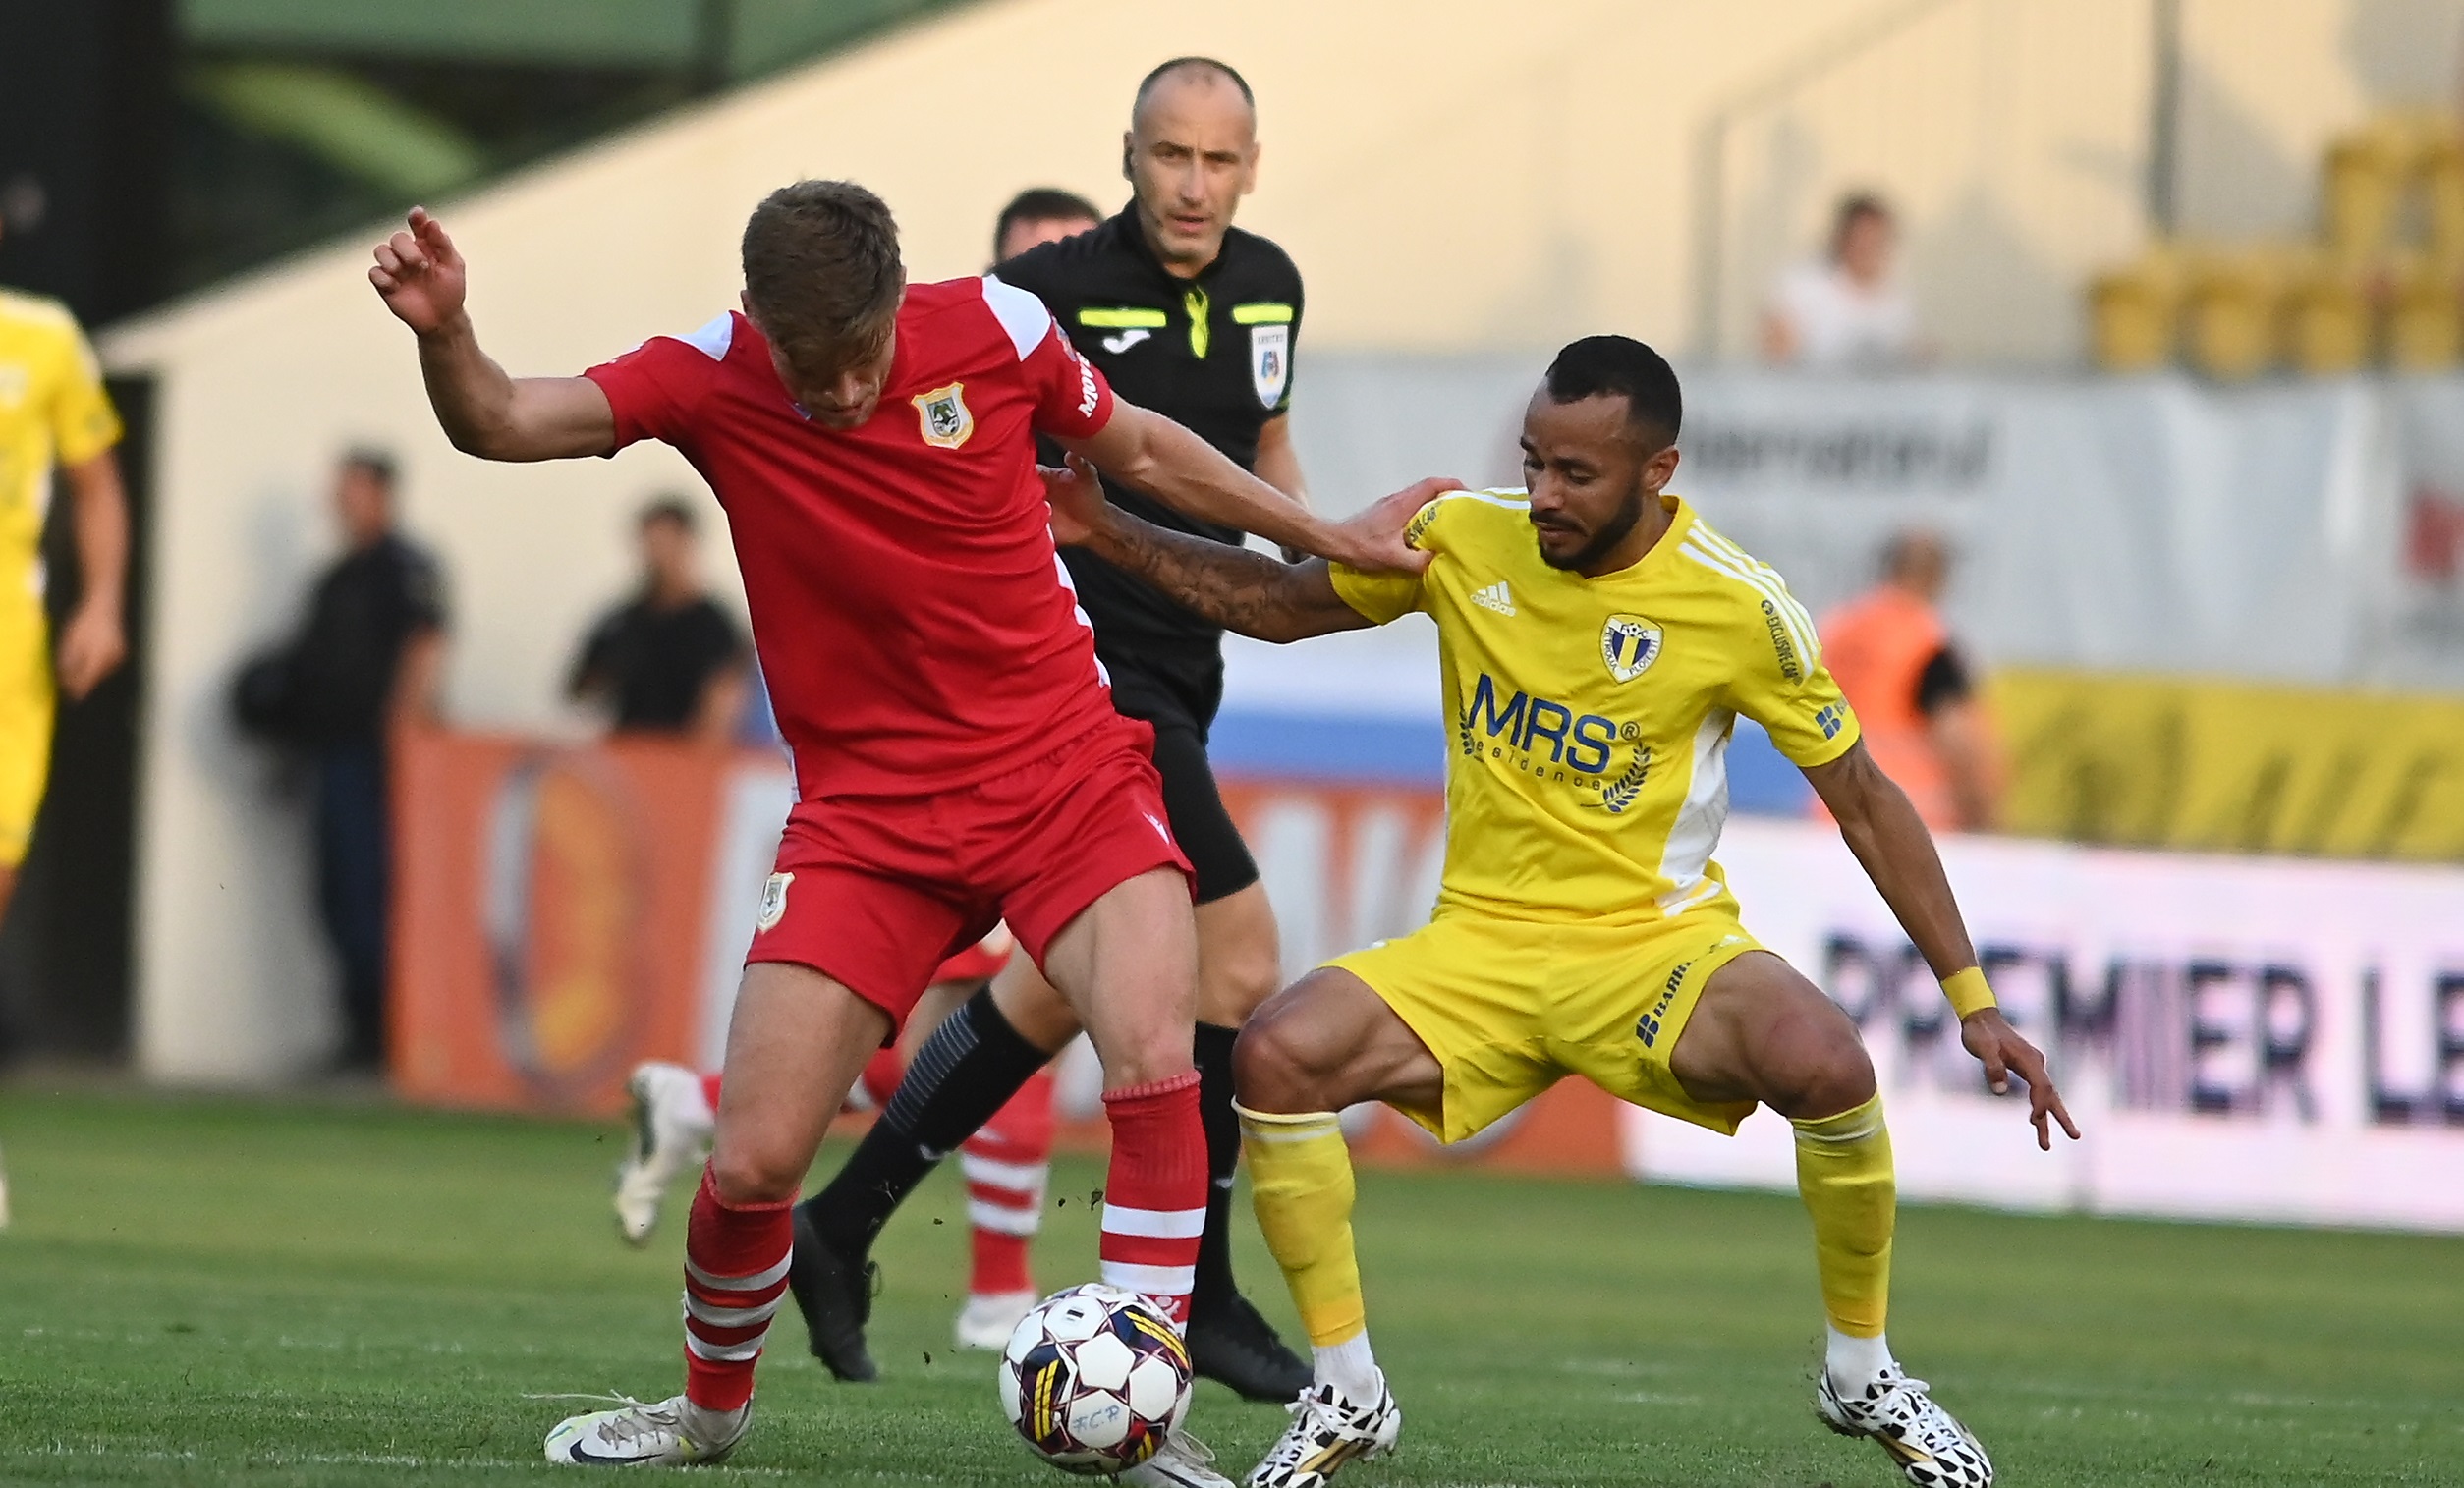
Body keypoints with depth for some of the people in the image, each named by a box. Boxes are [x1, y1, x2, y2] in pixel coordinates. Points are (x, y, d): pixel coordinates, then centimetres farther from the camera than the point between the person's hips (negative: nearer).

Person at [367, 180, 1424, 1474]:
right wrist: (444, 334, -42)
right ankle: (713, 1406, 25)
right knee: (753, 1160, -6)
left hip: (1066, 772, 0)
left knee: (1156, 1062, -24)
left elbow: (1136, 447, 11)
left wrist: (1324, 537, 19)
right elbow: (501, 424, -21)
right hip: (868, 815, 0)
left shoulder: (994, 331, -8)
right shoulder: (710, 381, -10)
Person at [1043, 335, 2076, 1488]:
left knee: (1827, 1064, -33)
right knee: (1275, 1055, -24)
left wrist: (1974, 1001, -3)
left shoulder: (1738, 607, -11)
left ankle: (1861, 1374, -6)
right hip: (1482, 943, 3)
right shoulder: (1466, 539, -4)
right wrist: (1111, 535, 0)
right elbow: (1280, 604, 12)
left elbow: (1861, 800, -2)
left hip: (1659, 942, -3)